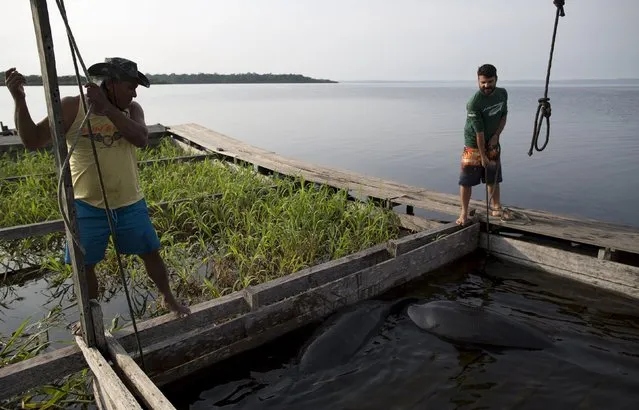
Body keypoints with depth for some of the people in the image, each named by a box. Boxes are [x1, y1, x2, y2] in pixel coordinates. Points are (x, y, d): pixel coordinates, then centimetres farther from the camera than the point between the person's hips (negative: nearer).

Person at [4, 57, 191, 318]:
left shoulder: (132, 109, -2)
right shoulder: (71, 107, -8)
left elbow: (141, 139, -21)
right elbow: (32, 141, -9)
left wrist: (106, 108, -28)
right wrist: (19, 100, -22)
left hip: (131, 203, 2)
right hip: (88, 206, -1)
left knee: (151, 253, 12)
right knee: (85, 265, 10)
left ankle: (168, 298, 36)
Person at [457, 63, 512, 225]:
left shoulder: (502, 93, -3)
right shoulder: (473, 103, -24)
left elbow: (503, 116, 9)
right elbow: (479, 132, -23)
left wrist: (496, 136, -7)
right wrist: (483, 156, -19)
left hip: (493, 144, 6)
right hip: (474, 145, -5)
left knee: (494, 178, 15)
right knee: (467, 180, -3)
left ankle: (496, 208, 30)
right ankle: (464, 213, 8)